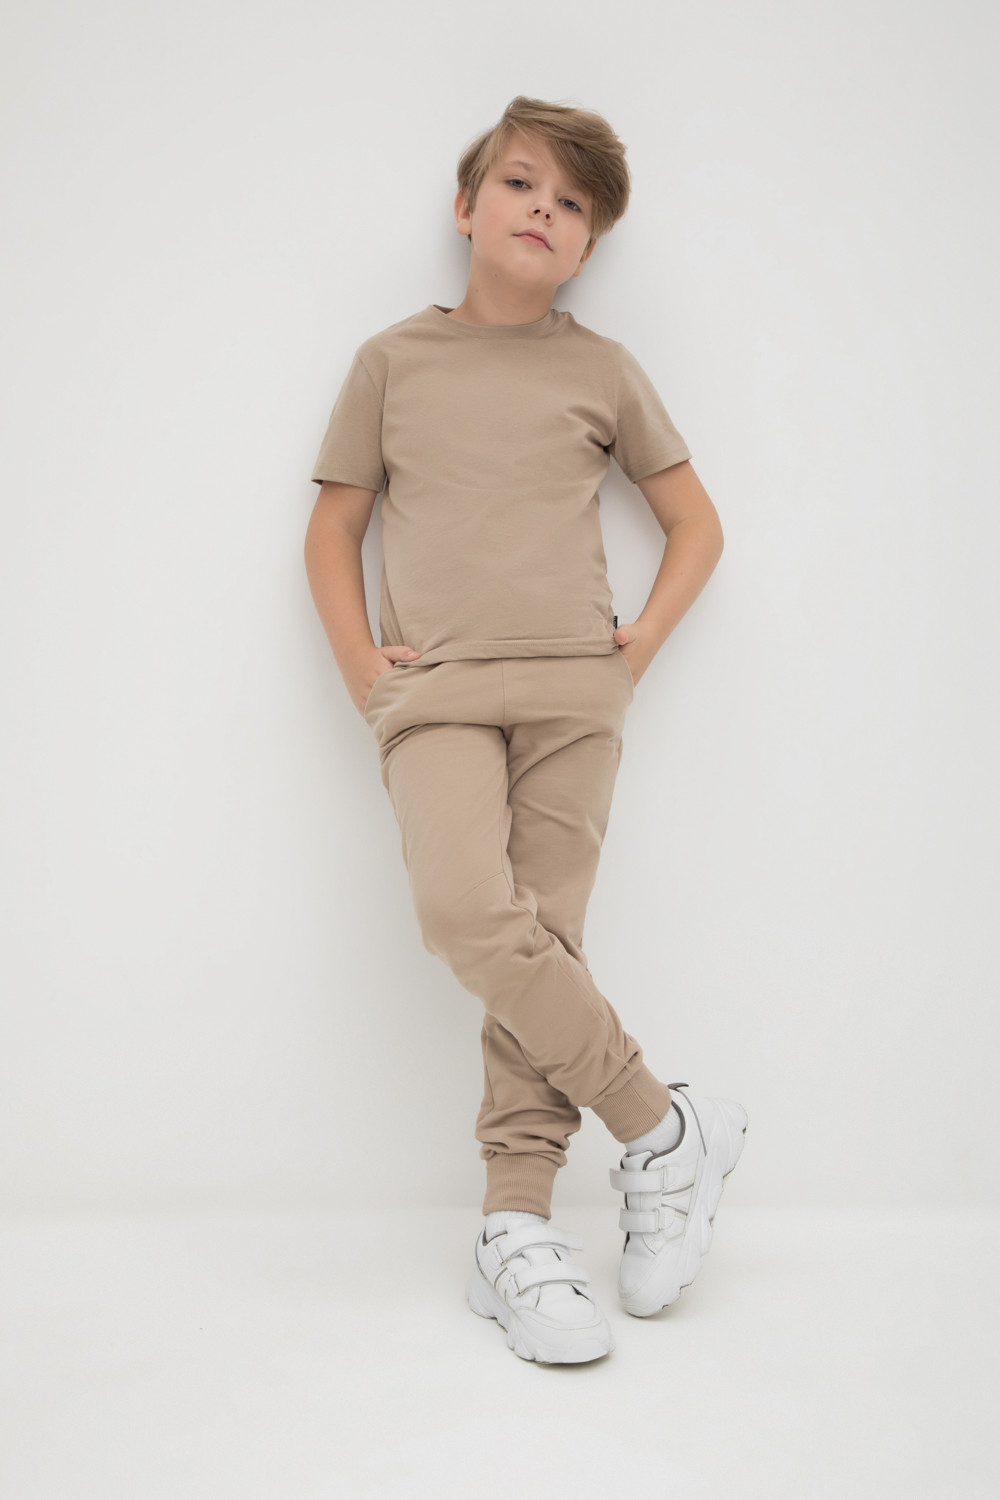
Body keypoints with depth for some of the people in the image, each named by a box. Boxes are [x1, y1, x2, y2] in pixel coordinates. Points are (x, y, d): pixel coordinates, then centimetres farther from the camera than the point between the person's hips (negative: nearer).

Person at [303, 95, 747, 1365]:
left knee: (543, 938, -6)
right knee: (467, 912, -22)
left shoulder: (601, 369, 11)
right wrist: (360, 665, 1)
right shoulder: (393, 359, 11)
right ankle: (664, 1126, -8)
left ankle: (515, 1230, 2)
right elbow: (332, 530, 14)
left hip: (570, 687, 1)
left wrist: (643, 640, 4)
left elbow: (695, 522, 18)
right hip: (434, 688, 0)